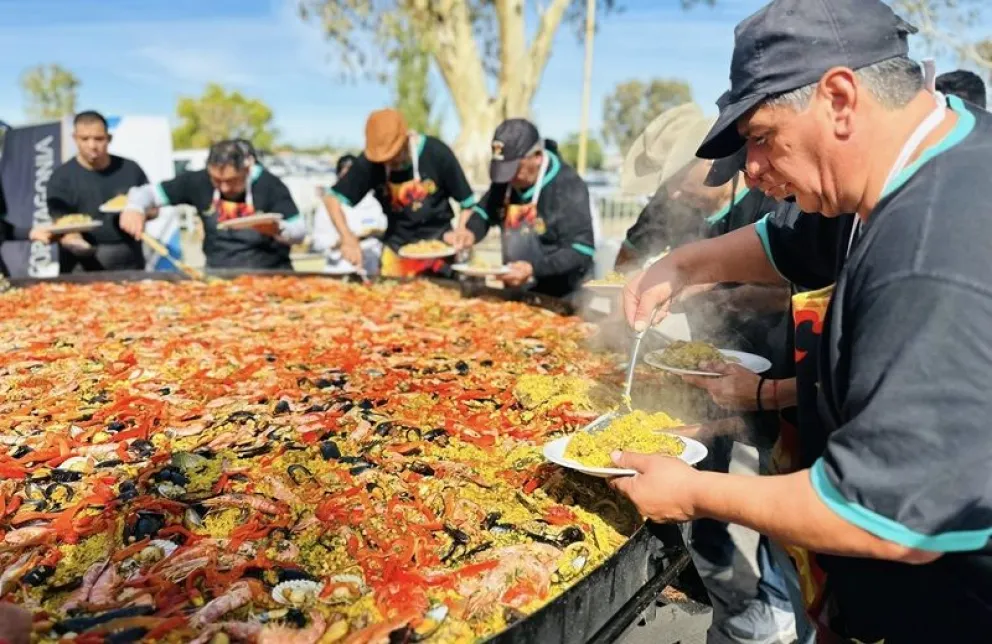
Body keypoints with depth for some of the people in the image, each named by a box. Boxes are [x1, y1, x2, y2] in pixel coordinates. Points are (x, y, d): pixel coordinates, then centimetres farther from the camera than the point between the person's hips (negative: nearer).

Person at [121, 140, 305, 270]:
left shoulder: (269, 185, -11)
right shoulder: (199, 182, -3)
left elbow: (299, 232, -10)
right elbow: (148, 192, 7)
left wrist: (276, 229, -31)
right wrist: (134, 208, -14)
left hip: (269, 274, -3)